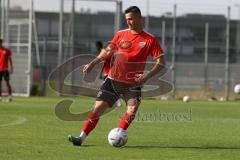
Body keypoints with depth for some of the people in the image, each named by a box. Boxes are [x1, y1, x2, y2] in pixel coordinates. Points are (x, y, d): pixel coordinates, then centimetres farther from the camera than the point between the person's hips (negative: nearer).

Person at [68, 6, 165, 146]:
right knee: (98, 108, -4)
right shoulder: (121, 34, 8)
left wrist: (147, 76, -20)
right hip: (113, 80, 3)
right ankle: (82, 137, -1)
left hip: (133, 84, -3)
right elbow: (108, 51, 17)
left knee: (132, 110, -24)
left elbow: (161, 62, -6)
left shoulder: (150, 40, -3)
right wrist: (93, 63, 2)